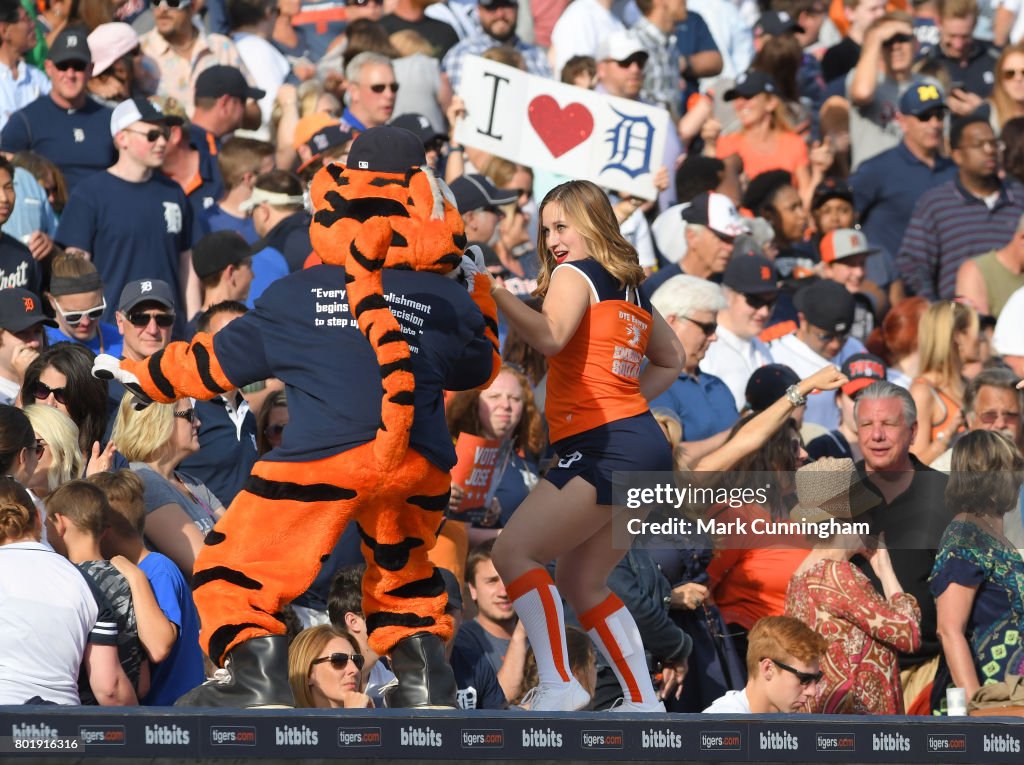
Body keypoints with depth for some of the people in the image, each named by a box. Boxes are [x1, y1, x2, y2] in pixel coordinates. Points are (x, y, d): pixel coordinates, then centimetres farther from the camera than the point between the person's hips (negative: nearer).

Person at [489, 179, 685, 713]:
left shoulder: (576, 274, -3)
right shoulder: (630, 288, 23)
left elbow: (550, 336, -24)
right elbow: (670, 362, 36)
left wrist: (494, 294, -32)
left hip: (605, 446, -9)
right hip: (644, 446, 9)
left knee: (515, 552, -12)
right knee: (583, 583, 16)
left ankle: (558, 686, -21)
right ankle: (642, 702, 11)